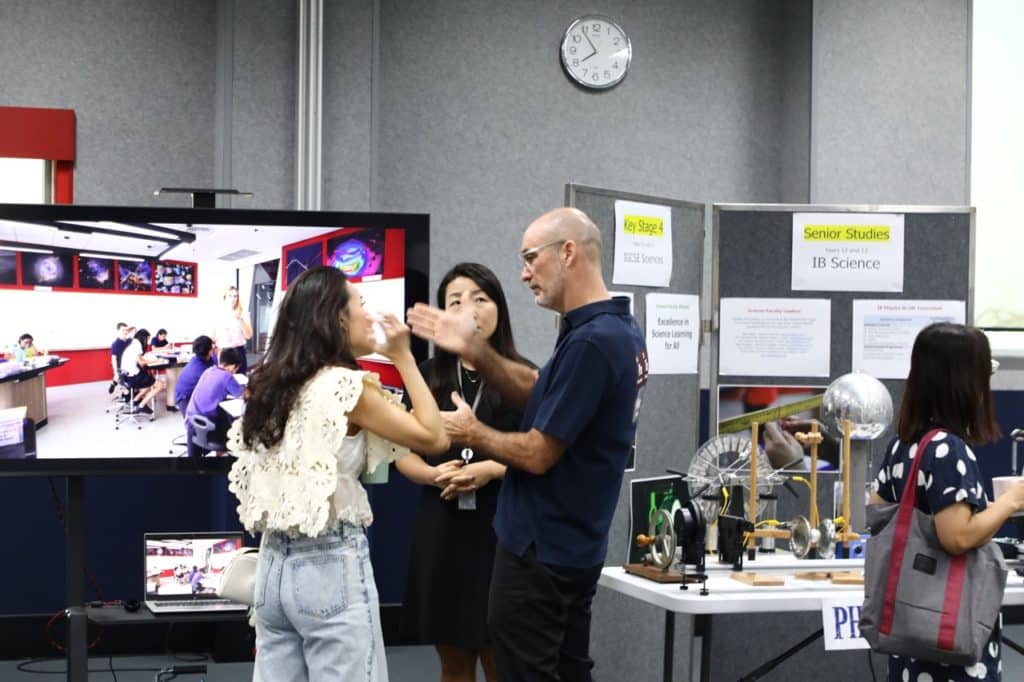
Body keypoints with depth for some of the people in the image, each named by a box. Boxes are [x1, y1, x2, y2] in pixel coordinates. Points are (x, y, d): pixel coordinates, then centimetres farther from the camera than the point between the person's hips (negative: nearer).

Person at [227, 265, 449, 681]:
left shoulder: (271, 385, 8)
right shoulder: (345, 385, -12)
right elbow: (434, 438, -7)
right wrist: (403, 357, 1)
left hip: (275, 565, 8)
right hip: (332, 566, -7)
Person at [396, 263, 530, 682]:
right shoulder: (428, 377, 9)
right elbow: (404, 454, 10)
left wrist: (492, 470, -20)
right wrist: (433, 473, -10)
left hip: (502, 529, -3)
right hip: (441, 530, 3)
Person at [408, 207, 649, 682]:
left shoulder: (589, 343, -25)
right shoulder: (618, 327, 7)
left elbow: (538, 454, -21)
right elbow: (538, 394, 16)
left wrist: (472, 434, -3)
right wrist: (475, 350, 3)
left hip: (539, 550, -10)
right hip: (571, 545, 10)